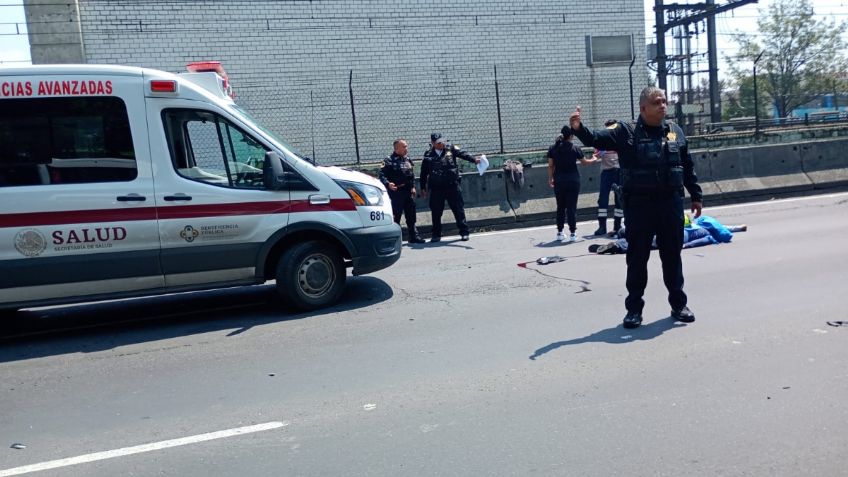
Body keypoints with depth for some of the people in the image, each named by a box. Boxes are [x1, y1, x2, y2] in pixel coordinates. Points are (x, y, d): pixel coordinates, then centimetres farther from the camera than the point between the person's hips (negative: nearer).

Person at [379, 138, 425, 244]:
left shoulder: (408, 159, 14)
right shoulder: (389, 160, -8)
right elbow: (382, 175, -14)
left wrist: (413, 187, 12)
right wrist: (388, 184, -29)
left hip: (408, 192, 7)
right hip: (396, 192, -7)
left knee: (411, 216, 11)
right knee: (395, 216, -4)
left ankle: (413, 236, 20)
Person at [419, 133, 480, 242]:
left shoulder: (451, 148, 5)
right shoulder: (428, 155, 8)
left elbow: (463, 154, -9)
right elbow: (424, 172, 13)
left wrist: (474, 160, -26)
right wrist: (423, 187, 12)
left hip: (452, 185, -1)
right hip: (436, 188, 1)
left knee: (458, 209, 2)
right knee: (436, 211, 6)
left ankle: (464, 232, 11)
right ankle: (436, 235, 18)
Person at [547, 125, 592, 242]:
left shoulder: (553, 148, 0)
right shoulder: (575, 148, -5)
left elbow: (550, 165, 2)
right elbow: (584, 162, 7)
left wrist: (550, 179, 13)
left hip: (559, 180, 3)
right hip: (573, 180, -2)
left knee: (560, 207, 12)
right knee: (572, 207, 0)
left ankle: (559, 232, 16)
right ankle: (572, 233, -1)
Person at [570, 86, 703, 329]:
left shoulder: (675, 131, 10)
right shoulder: (627, 131, -2)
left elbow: (687, 166, 16)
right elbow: (597, 139, -14)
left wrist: (695, 195, 16)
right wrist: (579, 128, -34)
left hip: (671, 202, 3)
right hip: (639, 204, -3)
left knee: (672, 256, 12)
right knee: (637, 257, 5)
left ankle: (678, 304, 25)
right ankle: (634, 307, 16)